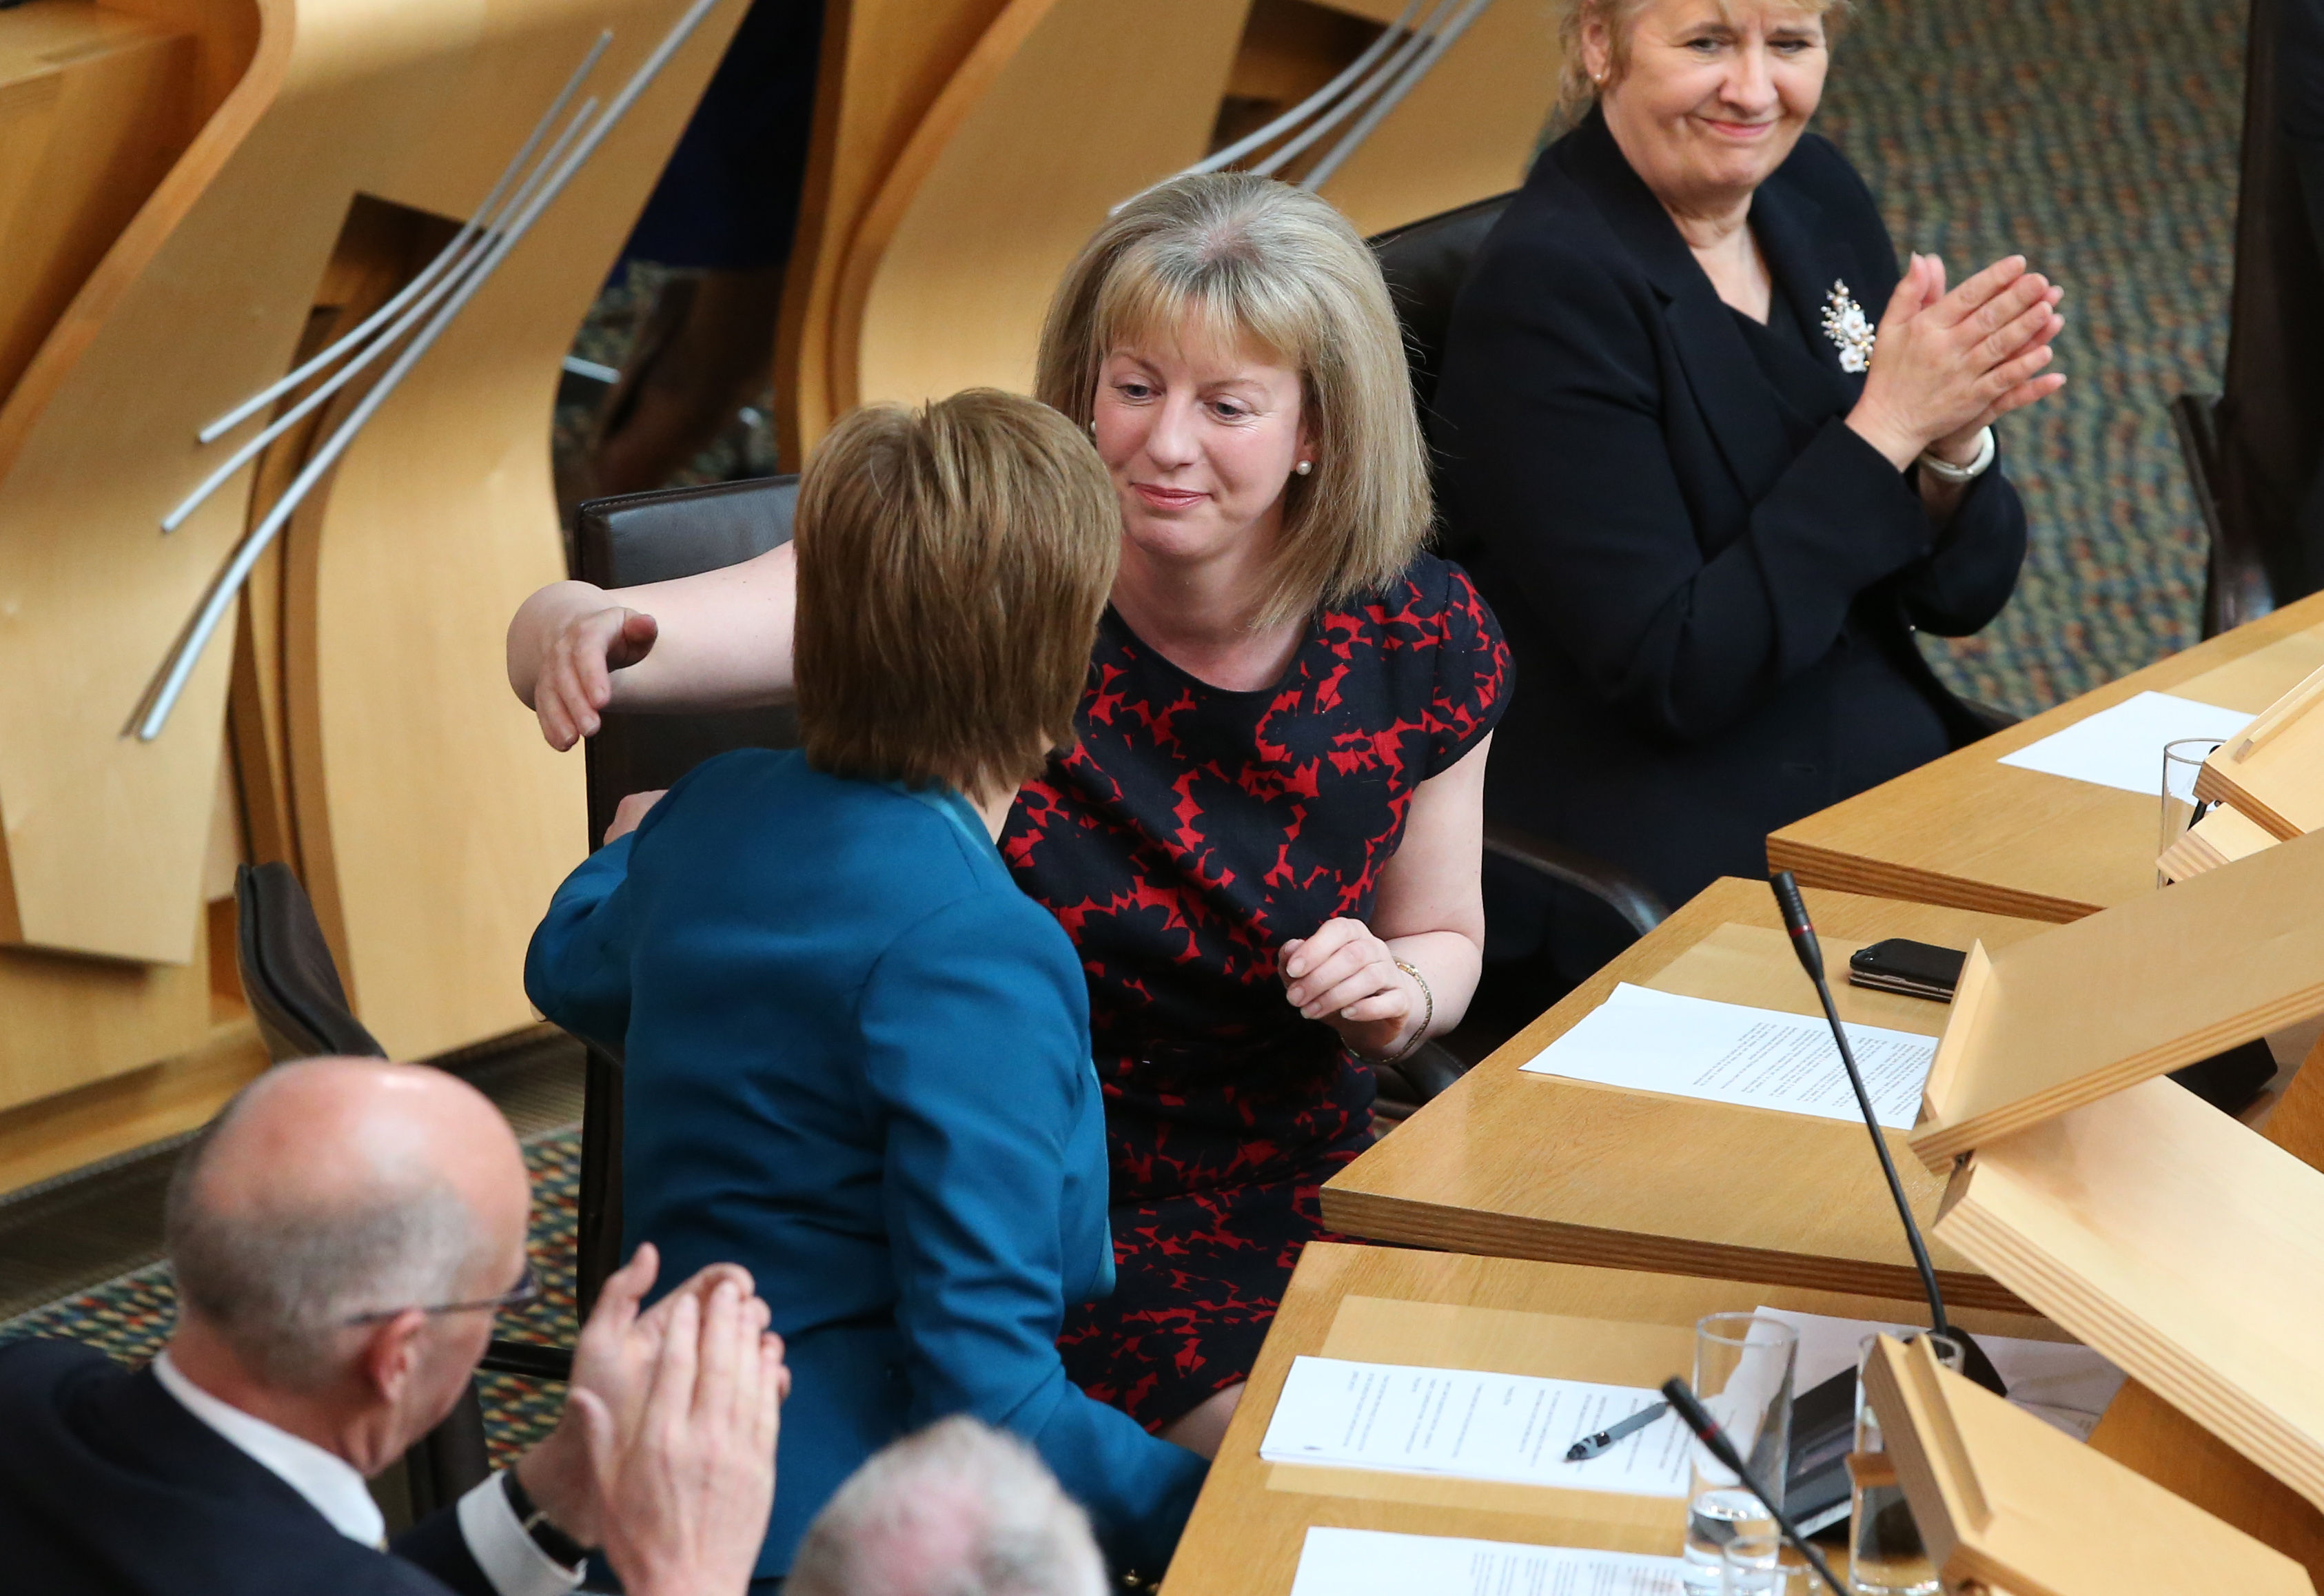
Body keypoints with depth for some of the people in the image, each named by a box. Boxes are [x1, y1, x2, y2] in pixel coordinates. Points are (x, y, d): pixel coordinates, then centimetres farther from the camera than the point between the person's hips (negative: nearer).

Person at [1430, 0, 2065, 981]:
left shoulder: (1816, 192, 6)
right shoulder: (1548, 285, -15)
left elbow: (1960, 597, 9)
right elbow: (1674, 672, -19)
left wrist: (1954, 442, -13)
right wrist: (1886, 429, -19)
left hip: (1905, 777, 7)